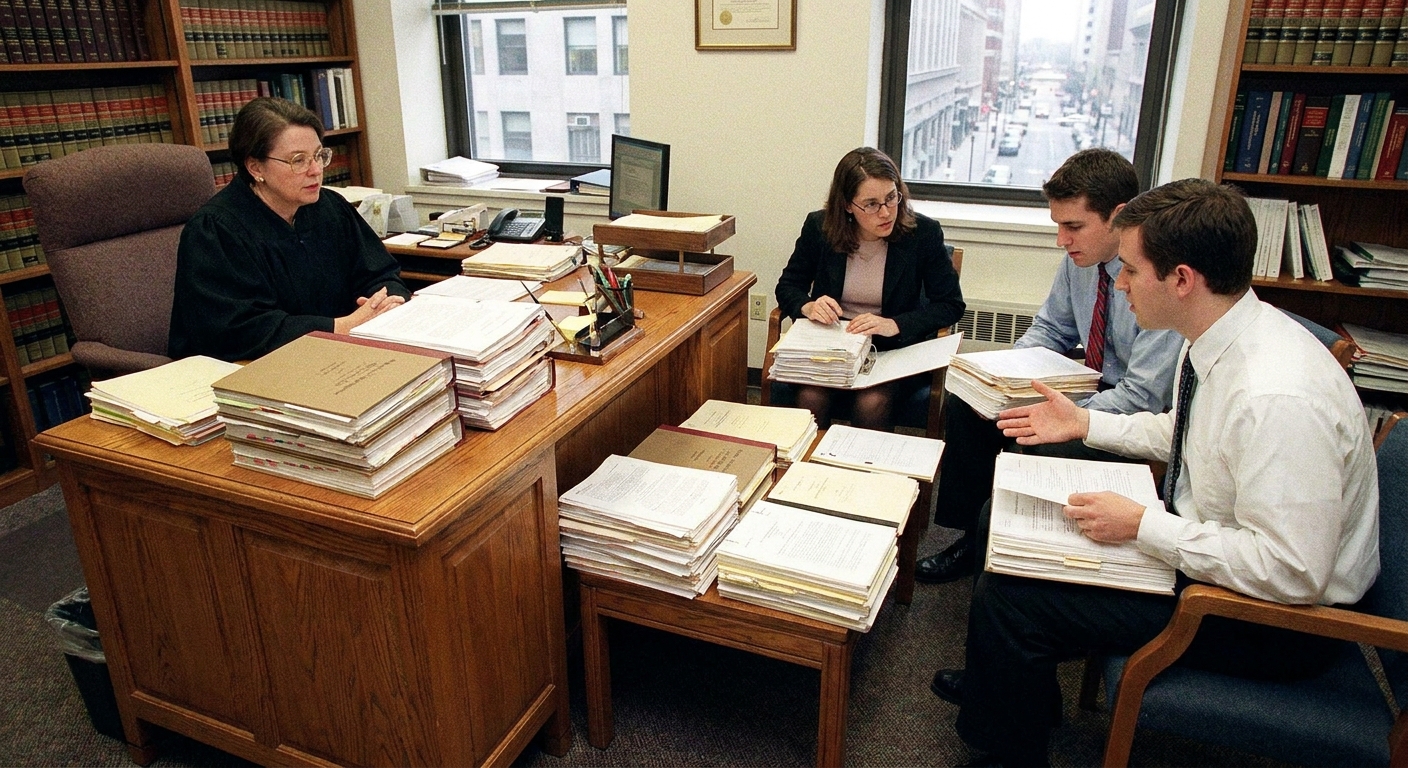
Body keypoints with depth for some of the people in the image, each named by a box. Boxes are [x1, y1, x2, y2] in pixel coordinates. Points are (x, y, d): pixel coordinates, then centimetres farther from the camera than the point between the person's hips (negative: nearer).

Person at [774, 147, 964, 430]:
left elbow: (951, 304, -4)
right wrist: (808, 307, -15)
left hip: (897, 349, -1)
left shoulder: (923, 233, -7)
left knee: (871, 402, -30)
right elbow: (788, 286, 9)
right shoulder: (818, 227, -3)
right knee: (811, 397, -28)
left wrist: (894, 325, -20)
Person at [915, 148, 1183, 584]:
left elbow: (1145, 397, -27)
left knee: (1051, 447, -34)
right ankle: (971, 538, 5)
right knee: (965, 405, -5)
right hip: (1093, 382, 8)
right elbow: (1050, 330, 9)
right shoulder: (1081, 256, -4)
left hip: (1146, 419, -8)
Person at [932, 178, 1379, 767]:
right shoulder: (1215, 339, -4)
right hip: (1201, 546, 10)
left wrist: (1142, 526, -27)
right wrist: (1085, 424, 9)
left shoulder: (1278, 397, -34)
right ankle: (1004, 683, 34)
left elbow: (1291, 572, -31)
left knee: (1006, 598, -16)